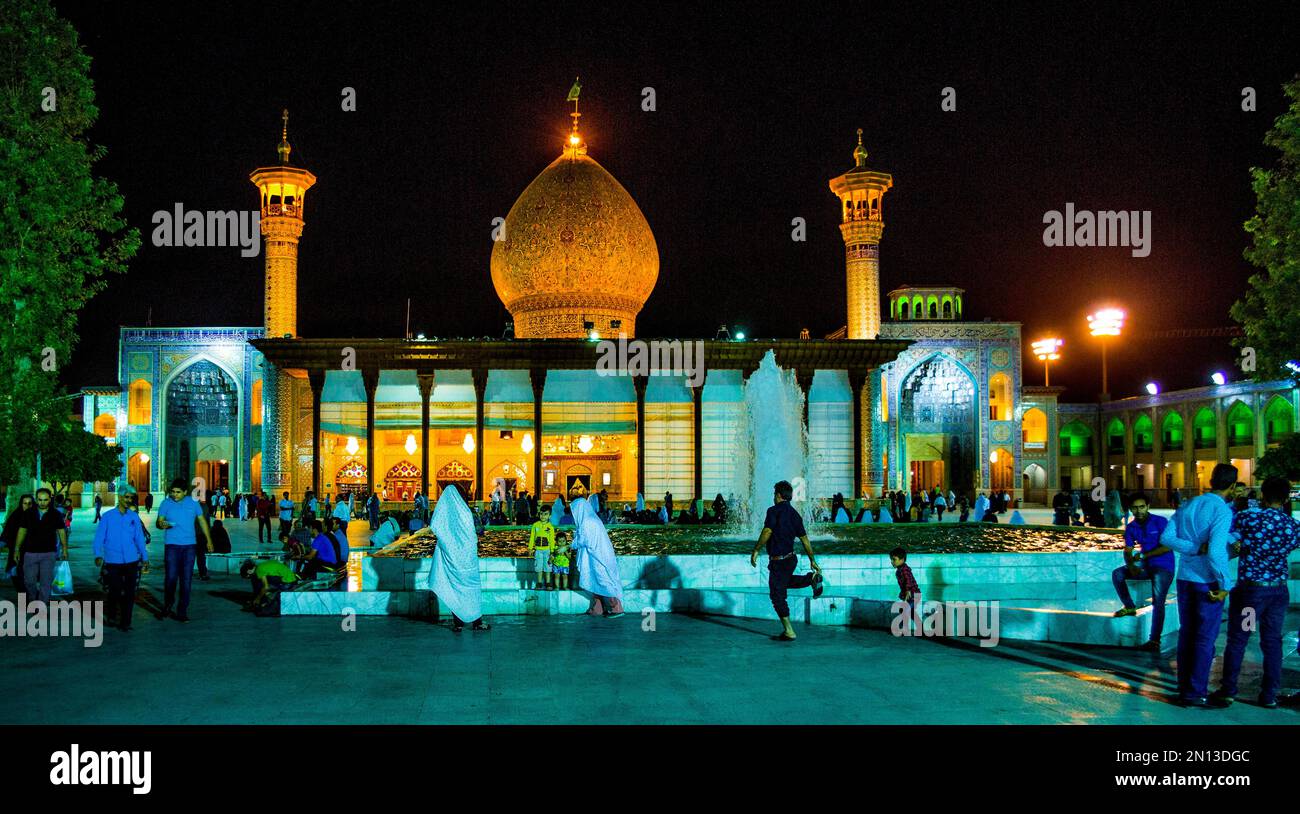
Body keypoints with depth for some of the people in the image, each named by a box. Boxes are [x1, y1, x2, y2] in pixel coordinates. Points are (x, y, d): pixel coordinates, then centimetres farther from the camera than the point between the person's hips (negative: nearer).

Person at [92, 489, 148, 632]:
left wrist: (145, 558, 11)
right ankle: (110, 614, 27)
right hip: (113, 562, -2)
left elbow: (139, 538, 12)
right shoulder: (107, 517, 1)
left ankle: (125, 622, 10)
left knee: (129, 593, 1)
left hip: (131, 561, 2)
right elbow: (99, 538, -2)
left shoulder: (134, 517, 8)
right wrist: (98, 555, -15)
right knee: (115, 592, 0)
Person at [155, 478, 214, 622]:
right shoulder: (166, 503, 1)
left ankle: (182, 611, 8)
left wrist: (208, 540, 13)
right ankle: (168, 606, 15)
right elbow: (158, 521, -2)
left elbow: (202, 521, 14)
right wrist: (161, 524, -27)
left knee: (186, 579, 2)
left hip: (189, 545, 2)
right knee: (171, 577, -7)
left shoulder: (193, 502, 5)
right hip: (172, 545, -2)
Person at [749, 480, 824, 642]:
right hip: (792, 558, 8)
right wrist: (812, 560, 16)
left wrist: (755, 551, -19)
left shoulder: (774, 511, -13)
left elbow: (767, 532, -26)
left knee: (778, 596, 3)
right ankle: (812, 578, 11)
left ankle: (789, 632, 4)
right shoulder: (795, 514, 8)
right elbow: (804, 539, 10)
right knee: (786, 582, 34)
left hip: (778, 561, -8)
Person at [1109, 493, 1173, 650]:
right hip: (1145, 566, 6)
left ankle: (1155, 640, -22)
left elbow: (1167, 547, -16)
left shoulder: (1160, 522, -10)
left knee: (1158, 601, -22)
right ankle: (1129, 607, 9)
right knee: (1117, 574, -8)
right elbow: (1127, 551, 1)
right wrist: (1131, 566, -21)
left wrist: (1142, 556, -19)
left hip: (1164, 566, -6)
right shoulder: (1131, 527, 4)